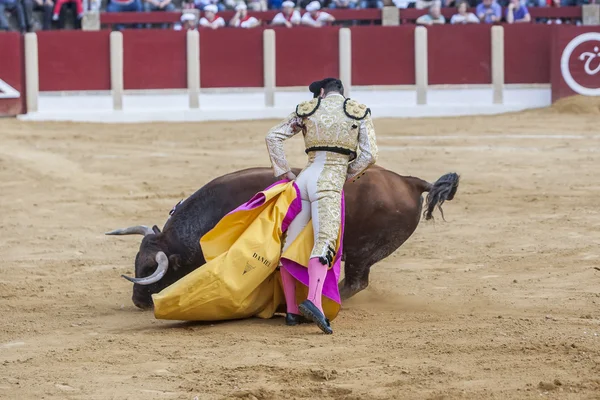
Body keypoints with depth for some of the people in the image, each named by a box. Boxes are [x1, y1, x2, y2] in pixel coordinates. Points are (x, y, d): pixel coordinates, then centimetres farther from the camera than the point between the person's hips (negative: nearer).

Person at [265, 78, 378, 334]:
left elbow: (273, 137, 12)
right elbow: (369, 155, 2)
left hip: (304, 178, 3)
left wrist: (284, 173, 15)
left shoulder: (307, 110, 14)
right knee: (324, 242, -18)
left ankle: (291, 310, 9)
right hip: (331, 182, -3)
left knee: (290, 245, 10)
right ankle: (313, 301, -40)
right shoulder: (359, 112, 9)